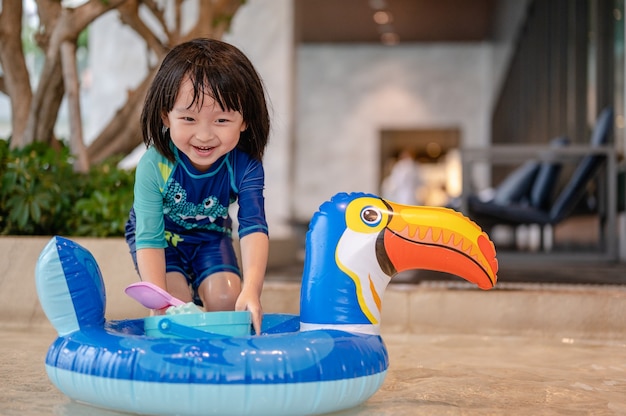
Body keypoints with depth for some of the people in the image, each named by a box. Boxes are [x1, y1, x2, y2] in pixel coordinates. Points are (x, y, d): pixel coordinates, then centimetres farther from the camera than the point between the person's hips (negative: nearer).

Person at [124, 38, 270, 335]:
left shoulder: (246, 167, -29)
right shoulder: (154, 166, -33)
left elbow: (254, 228, -38)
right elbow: (149, 238, -32)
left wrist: (251, 289, -54)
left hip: (210, 236, 2)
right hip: (161, 236, -1)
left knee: (226, 298, -17)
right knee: (177, 299, -23)